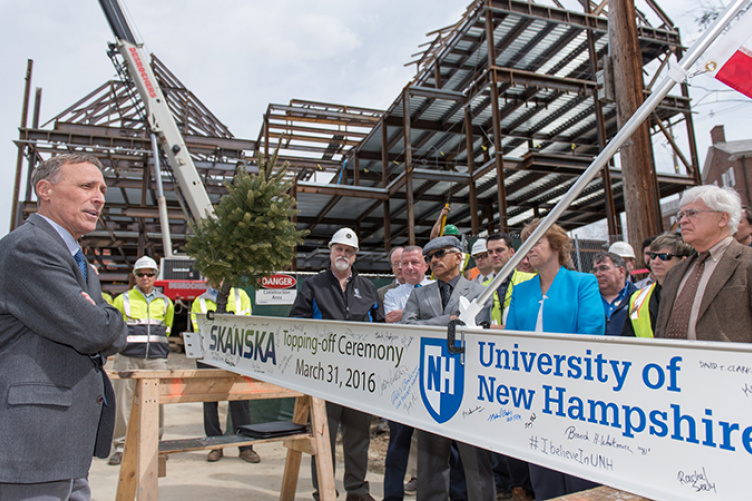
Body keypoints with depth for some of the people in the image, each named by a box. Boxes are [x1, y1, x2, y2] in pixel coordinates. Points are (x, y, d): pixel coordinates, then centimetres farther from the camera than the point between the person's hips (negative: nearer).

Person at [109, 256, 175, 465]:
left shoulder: (165, 303, 14)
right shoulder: (123, 300, 8)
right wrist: (125, 343, 4)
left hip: (156, 359, 2)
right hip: (128, 358, -1)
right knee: (124, 402, -1)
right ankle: (121, 446, 10)